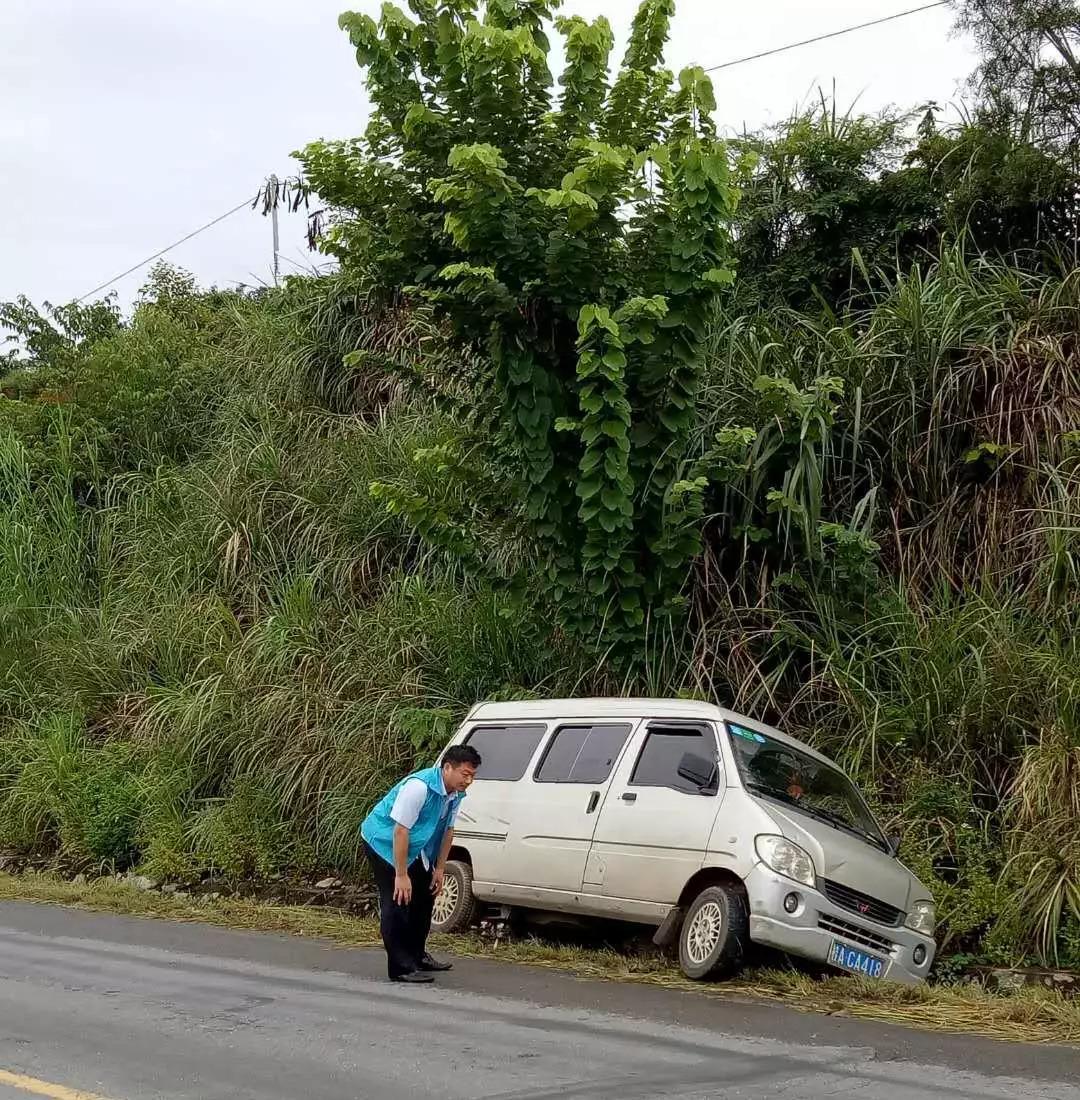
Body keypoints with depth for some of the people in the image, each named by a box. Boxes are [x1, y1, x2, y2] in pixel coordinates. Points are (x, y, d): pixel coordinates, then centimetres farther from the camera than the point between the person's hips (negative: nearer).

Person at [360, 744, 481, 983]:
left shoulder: (455, 794, -8)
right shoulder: (418, 786, -34)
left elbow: (447, 830, 3)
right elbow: (400, 831, -32)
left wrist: (440, 869, 3)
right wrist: (401, 875, -29)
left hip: (414, 847, 9)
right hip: (383, 840, -9)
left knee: (424, 896, 15)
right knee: (397, 900, -14)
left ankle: (417, 955, 30)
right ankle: (401, 967, -10)